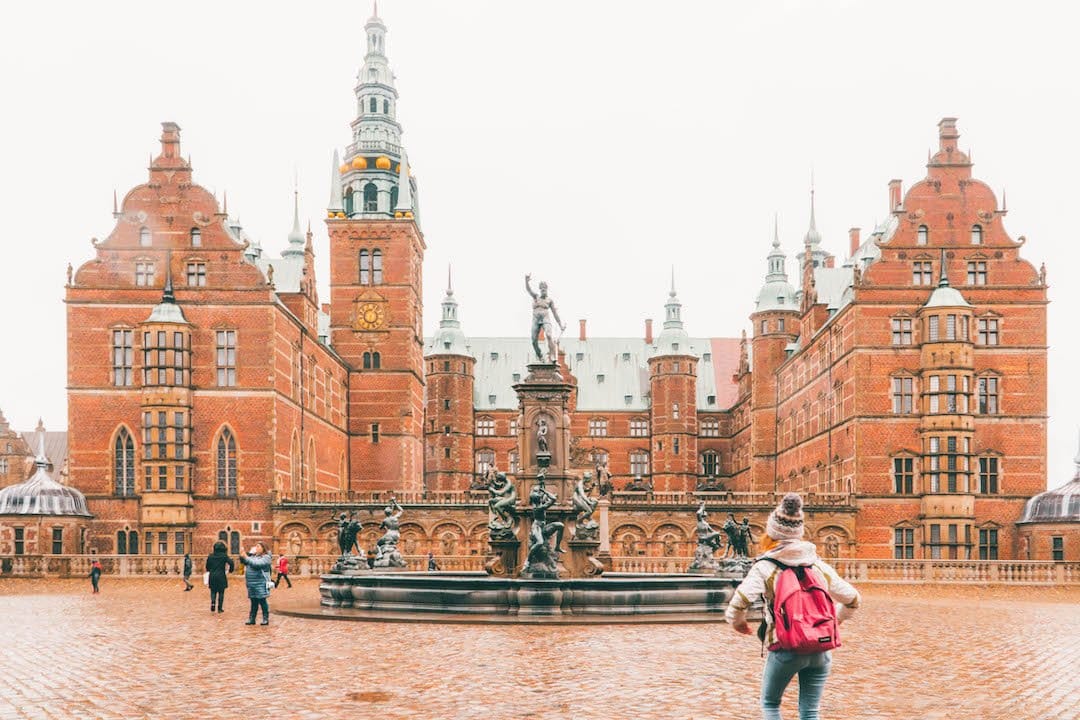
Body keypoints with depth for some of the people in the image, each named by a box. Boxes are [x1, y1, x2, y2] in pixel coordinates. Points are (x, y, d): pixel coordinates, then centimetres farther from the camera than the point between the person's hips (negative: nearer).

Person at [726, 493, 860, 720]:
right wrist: (835, 621, 33)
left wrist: (737, 623, 3)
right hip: (821, 648, 3)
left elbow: (739, 602, -18)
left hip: (786, 648, -3)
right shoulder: (819, 565, 10)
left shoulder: (765, 567, -4)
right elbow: (852, 598, 15)